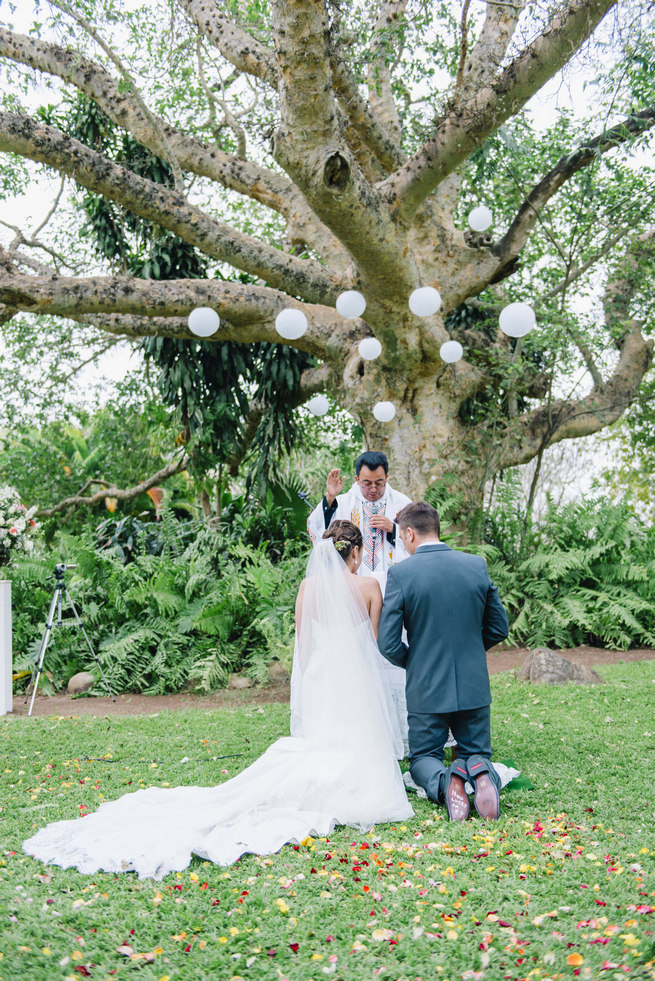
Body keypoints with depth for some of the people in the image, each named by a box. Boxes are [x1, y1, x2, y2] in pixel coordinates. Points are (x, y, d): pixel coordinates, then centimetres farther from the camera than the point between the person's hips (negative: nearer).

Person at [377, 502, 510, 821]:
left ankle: (444, 781, -17)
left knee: (423, 759, 17)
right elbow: (499, 628, 5)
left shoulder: (401, 573, -13)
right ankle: (480, 772, -16)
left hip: (426, 688, -2)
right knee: (476, 752, 20)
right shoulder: (477, 565, -2)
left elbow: (388, 644, -12)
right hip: (474, 686, 3)